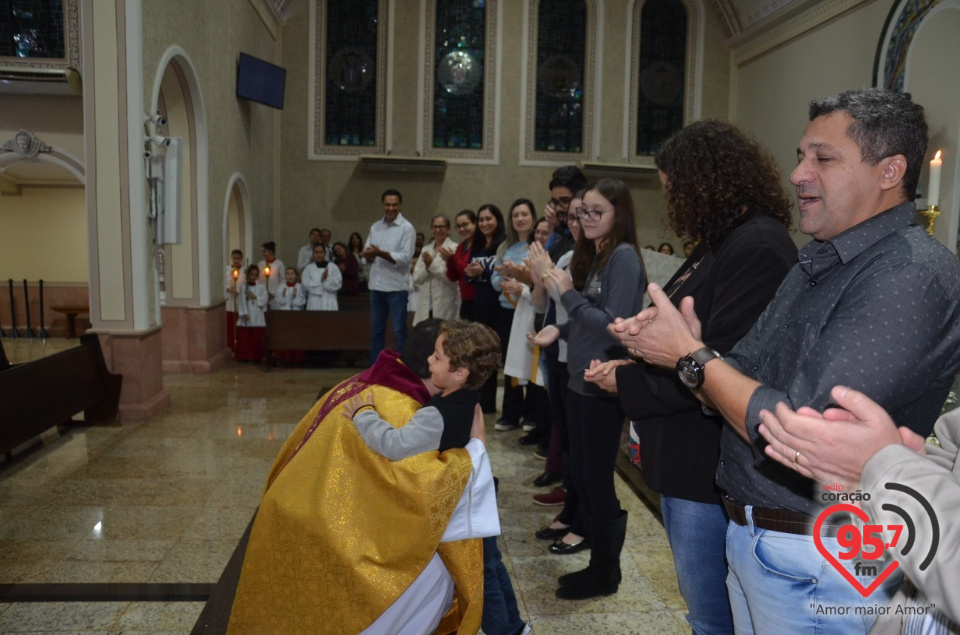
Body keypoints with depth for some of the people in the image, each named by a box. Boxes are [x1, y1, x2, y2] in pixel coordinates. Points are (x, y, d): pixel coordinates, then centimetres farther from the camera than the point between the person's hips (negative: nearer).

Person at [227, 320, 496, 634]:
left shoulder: (361, 386, 6)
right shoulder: (396, 410, -20)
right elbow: (426, 491, -28)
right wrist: (472, 442, -16)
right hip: (326, 540, -9)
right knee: (434, 575, -2)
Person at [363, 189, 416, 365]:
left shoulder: (407, 228, -5)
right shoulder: (375, 227, 12)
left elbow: (405, 258, -14)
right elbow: (366, 255, 10)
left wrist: (380, 253, -21)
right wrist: (370, 254, -13)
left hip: (396, 286, -5)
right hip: (376, 285, 5)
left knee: (399, 330, 0)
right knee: (376, 330, 12)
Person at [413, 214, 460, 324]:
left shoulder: (454, 248, -3)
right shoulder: (425, 249, 15)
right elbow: (416, 278, 9)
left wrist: (432, 264, -11)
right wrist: (426, 267, -10)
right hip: (426, 306, 5)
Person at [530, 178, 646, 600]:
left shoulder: (624, 257, -15)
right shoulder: (592, 255, 11)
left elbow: (615, 326, -21)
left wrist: (568, 294, -19)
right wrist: (561, 330, 3)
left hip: (604, 387, -9)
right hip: (580, 381, 9)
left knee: (597, 479, 3)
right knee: (580, 474, 16)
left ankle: (606, 574, 22)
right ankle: (598, 565, 31)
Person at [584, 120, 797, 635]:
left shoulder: (758, 247, -19)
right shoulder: (722, 243, 13)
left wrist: (628, 384, -13)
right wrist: (635, 362, -1)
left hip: (710, 465, -10)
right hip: (687, 456, 10)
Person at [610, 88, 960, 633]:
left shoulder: (909, 275, -22)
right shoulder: (820, 262, 9)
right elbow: (742, 385, 7)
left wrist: (690, 355, -18)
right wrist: (692, 348, -13)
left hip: (814, 565, -7)